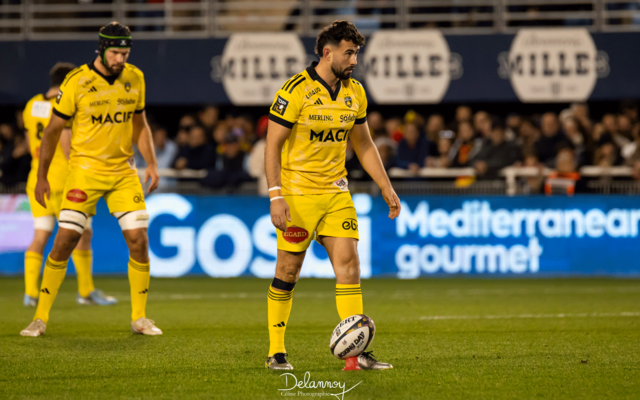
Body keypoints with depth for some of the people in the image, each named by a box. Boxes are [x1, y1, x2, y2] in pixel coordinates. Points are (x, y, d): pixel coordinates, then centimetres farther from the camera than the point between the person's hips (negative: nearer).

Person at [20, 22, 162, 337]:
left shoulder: (135, 79, 3)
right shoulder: (77, 82, -10)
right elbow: (53, 131, -2)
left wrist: (151, 163, 6)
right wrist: (42, 178, -1)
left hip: (123, 170, 4)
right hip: (85, 169, -4)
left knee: (138, 240, -5)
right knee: (65, 239, -10)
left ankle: (139, 317, 8)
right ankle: (41, 317, 0)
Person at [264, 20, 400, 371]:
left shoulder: (354, 93, 6)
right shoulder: (295, 91, -13)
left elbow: (364, 145, 16)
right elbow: (272, 145, -12)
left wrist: (386, 188, 11)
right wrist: (275, 196, -20)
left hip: (336, 191, 5)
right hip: (297, 192, -5)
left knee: (348, 262, -6)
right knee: (288, 270, 0)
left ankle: (356, 352, -8)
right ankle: (276, 352, 12)